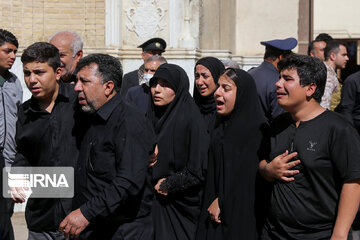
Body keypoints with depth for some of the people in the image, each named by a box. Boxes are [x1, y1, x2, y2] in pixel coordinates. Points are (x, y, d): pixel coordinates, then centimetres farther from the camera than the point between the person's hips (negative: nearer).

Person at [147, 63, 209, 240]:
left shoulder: (191, 120, -13)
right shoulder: (151, 116, 6)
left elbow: (199, 171, -14)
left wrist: (168, 184, -7)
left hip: (179, 206, -5)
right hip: (151, 203, 5)